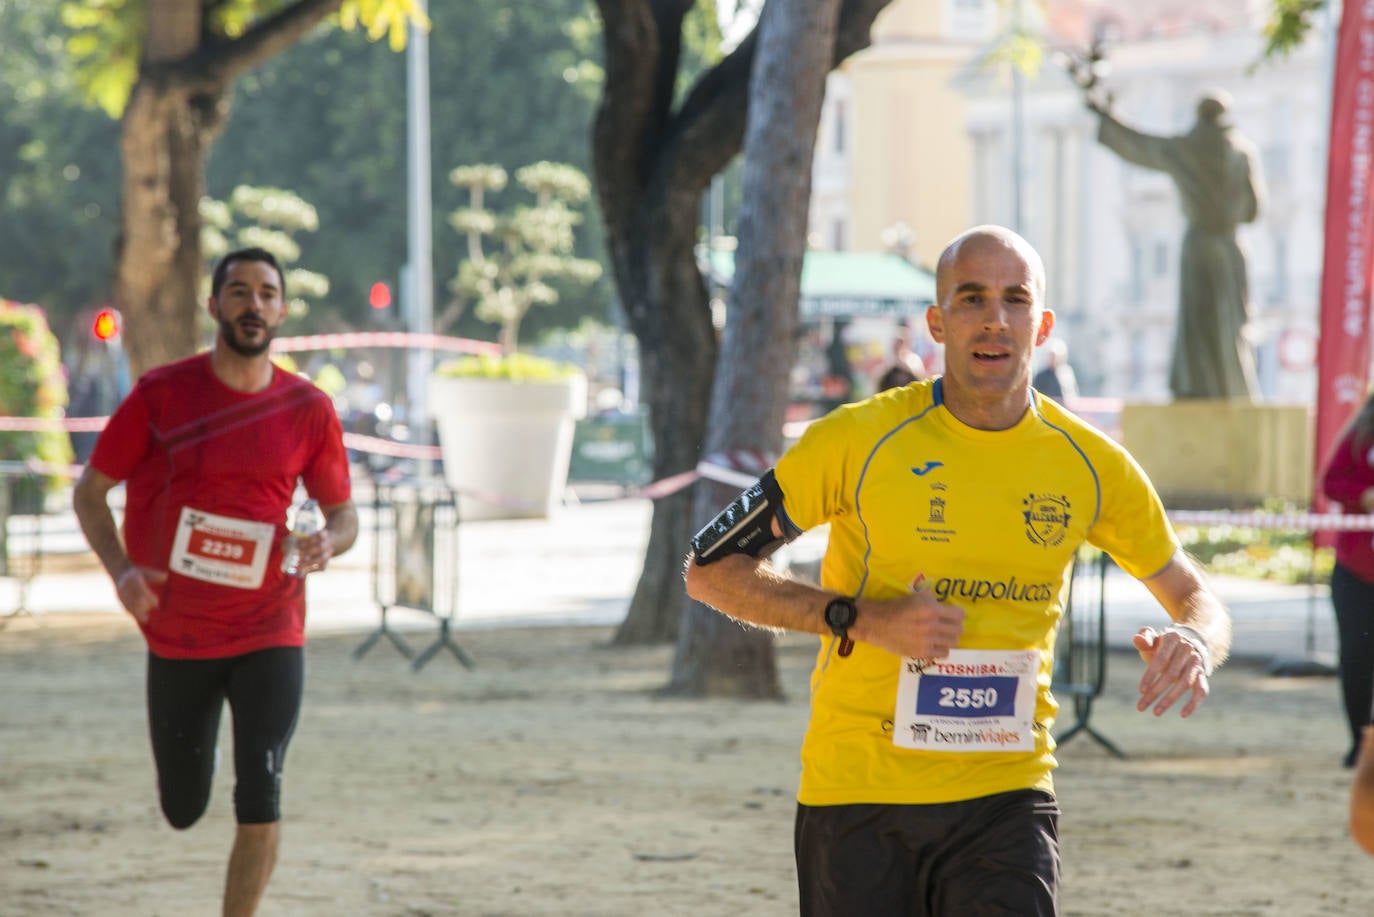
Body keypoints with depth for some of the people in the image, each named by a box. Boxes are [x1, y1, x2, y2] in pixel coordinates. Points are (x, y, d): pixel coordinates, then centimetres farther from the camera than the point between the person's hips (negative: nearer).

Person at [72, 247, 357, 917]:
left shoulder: (309, 409, -1)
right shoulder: (161, 394, -6)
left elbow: (343, 512, 9)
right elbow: (90, 491, 0)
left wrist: (330, 542, -16)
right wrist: (121, 571, -17)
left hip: (269, 634, 0)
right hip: (176, 636, 0)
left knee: (260, 798, -13)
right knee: (182, 811, 12)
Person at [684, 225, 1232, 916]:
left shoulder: (1091, 466, 3)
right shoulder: (858, 441, -5)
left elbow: (1194, 597, 16)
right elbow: (710, 570, -1)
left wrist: (1194, 642, -10)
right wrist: (859, 619, -14)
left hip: (1006, 799, 1)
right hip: (856, 799, -1)